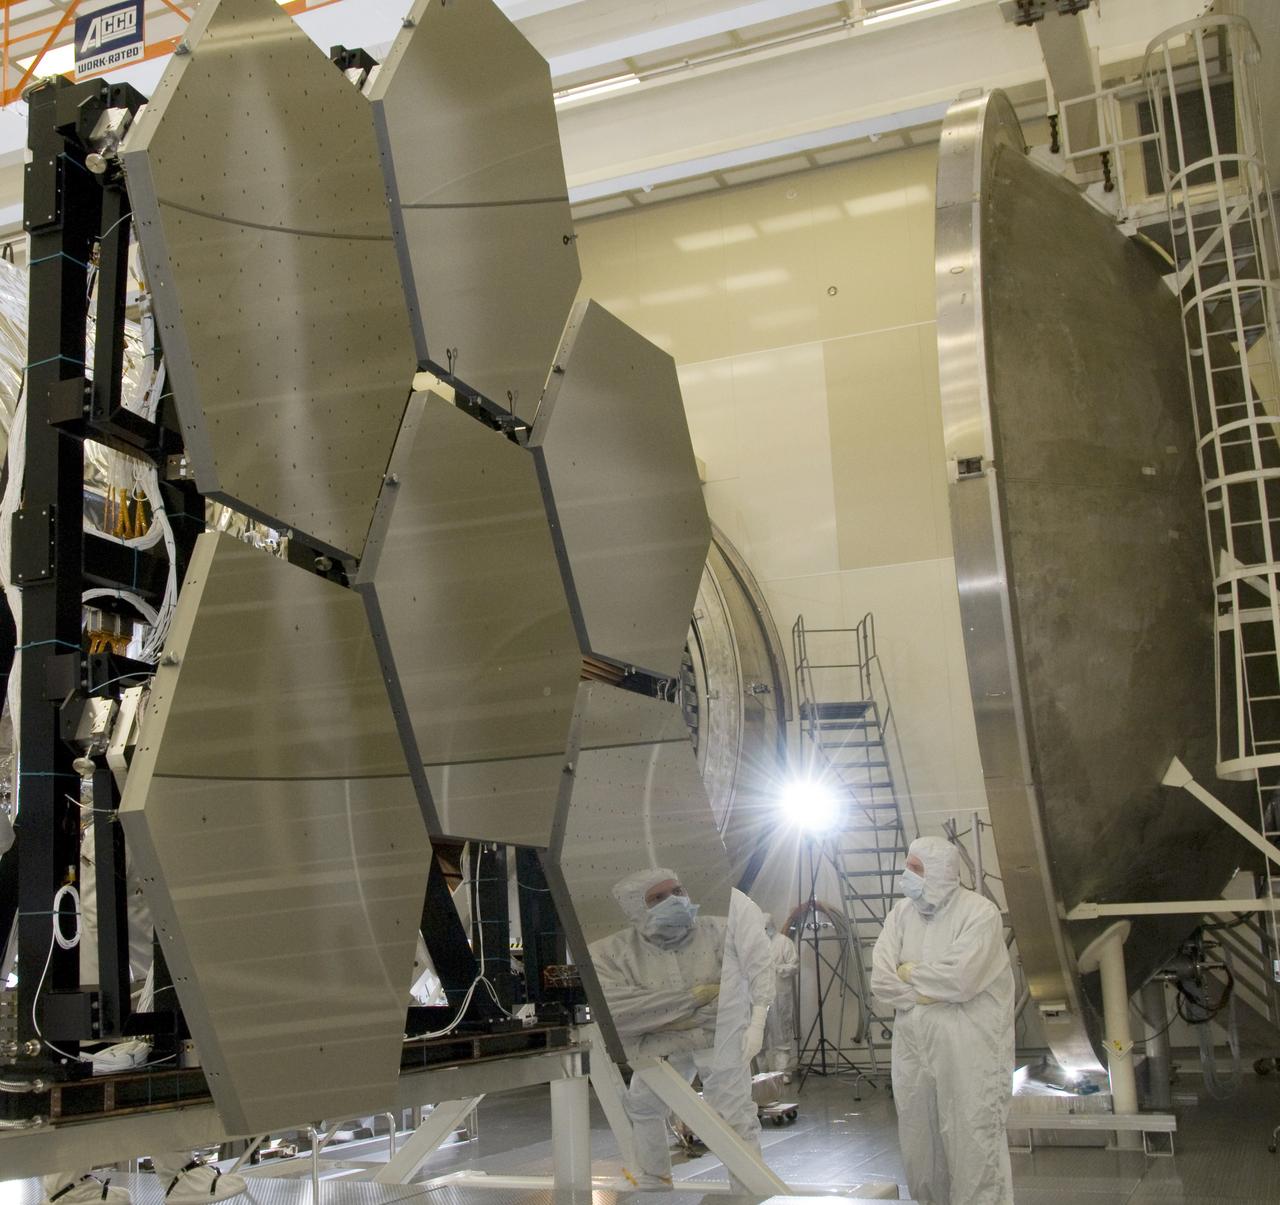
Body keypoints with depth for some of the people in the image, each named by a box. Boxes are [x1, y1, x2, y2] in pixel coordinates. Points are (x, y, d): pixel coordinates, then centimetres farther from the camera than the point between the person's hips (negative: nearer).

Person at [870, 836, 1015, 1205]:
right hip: (914, 1050, 6)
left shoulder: (980, 912, -9)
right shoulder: (902, 913, 7)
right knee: (919, 1144, 13)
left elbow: (960, 978, -22)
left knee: (972, 1144, -2)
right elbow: (881, 980, -1)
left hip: (968, 1054, -6)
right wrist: (934, 992, -12)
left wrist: (910, 973, -6)